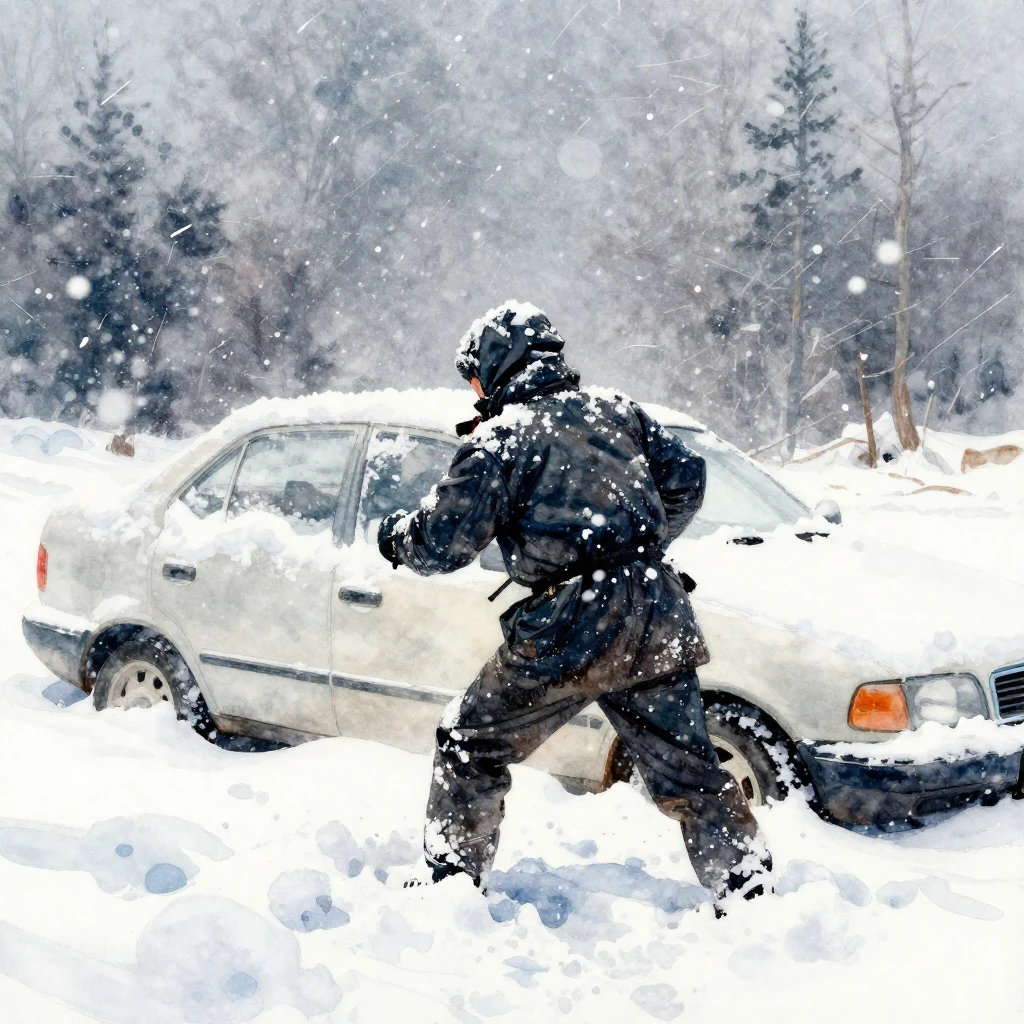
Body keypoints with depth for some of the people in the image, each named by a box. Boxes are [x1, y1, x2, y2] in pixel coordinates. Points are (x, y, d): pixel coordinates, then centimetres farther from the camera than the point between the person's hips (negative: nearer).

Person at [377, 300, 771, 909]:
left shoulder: (499, 437, 0)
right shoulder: (614, 409, 15)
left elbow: (444, 544, -3)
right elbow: (687, 481, 14)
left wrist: (398, 538, 18)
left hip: (573, 627, -5)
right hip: (660, 615, 5)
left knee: (472, 744, 14)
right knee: (686, 766, 12)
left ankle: (454, 878, 19)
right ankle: (748, 887, 9)